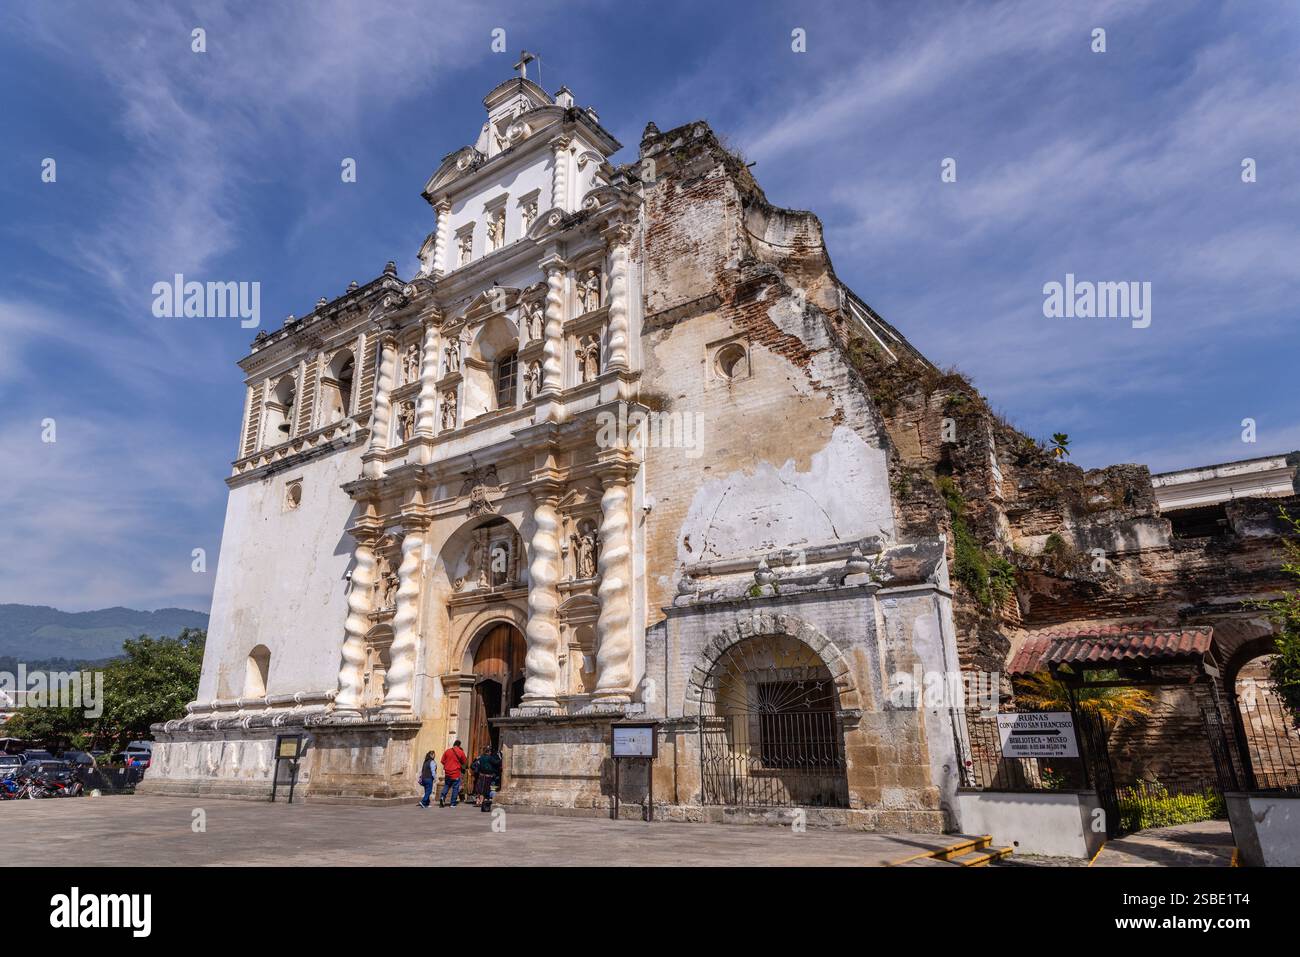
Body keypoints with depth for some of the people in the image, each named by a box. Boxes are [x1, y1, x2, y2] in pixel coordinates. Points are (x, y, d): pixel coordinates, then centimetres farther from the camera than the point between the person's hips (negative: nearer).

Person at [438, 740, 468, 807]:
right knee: (455, 788, 6)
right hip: (456, 773, -3)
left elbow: (443, 761, 5)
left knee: (446, 786, 17)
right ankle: (453, 803, 5)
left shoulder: (447, 751, 0)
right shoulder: (461, 752, -6)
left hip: (447, 773, 3)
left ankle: (442, 797, -7)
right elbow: (464, 762, 6)